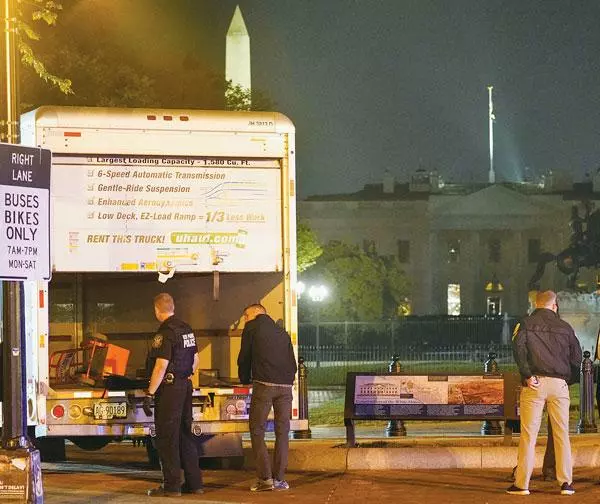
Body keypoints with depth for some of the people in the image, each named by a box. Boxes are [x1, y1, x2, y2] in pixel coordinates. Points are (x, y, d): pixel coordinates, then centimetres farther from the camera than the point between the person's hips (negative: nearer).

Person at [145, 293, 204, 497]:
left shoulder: (165, 333, -16)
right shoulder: (186, 329, 11)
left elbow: (161, 367, -22)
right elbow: (195, 360, 19)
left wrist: (150, 394, -19)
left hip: (169, 388, -9)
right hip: (186, 387, 9)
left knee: (167, 438, -3)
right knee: (185, 435, 14)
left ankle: (171, 486, -3)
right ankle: (194, 483, 16)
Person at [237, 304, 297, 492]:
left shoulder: (252, 328, 9)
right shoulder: (282, 332, 23)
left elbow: (244, 358, 10)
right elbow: (292, 362, 21)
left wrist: (245, 380, 24)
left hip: (264, 385, -5)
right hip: (285, 386, 5)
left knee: (257, 431, 1)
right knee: (282, 432, 8)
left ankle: (265, 478, -8)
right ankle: (279, 479, 4)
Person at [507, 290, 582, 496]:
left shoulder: (526, 324, 4)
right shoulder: (565, 327, 10)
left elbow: (518, 347, -13)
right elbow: (577, 358, 8)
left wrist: (527, 375, -11)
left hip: (535, 383, -1)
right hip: (559, 384, 1)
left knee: (528, 434, -1)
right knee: (561, 434, 7)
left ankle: (522, 483, -2)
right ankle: (566, 483, 5)